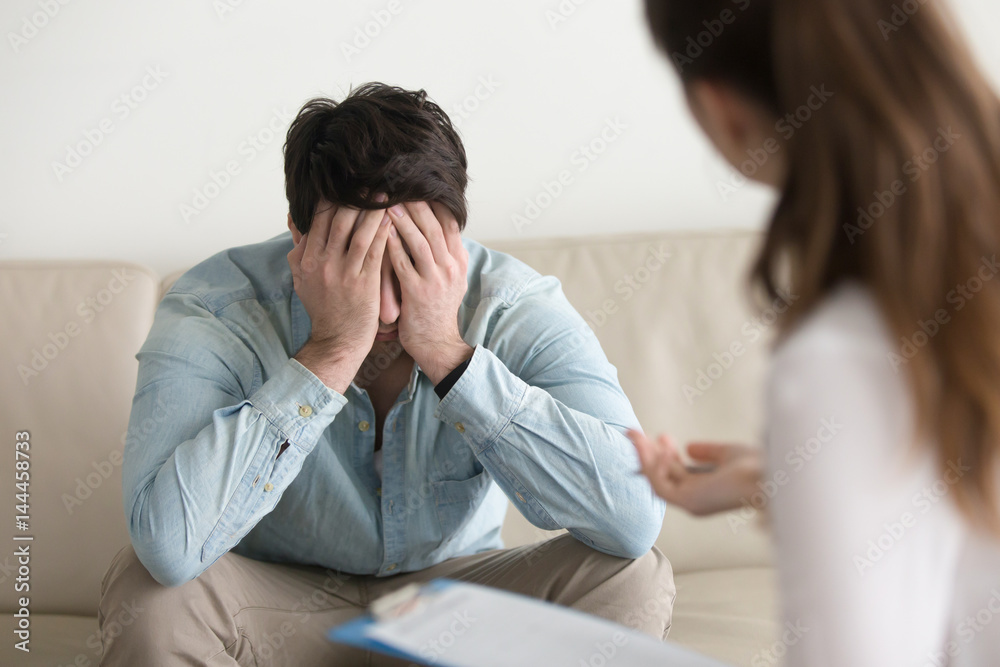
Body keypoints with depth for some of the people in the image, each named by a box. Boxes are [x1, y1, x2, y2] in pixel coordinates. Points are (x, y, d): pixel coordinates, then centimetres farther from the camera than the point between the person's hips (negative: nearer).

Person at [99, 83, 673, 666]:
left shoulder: (518, 307, -19)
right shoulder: (213, 311, -23)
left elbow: (634, 519, -32)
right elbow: (168, 544, -39)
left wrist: (446, 352, -35)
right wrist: (331, 351, -37)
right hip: (277, 607, -1)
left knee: (633, 579, -23)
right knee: (148, 592, -31)